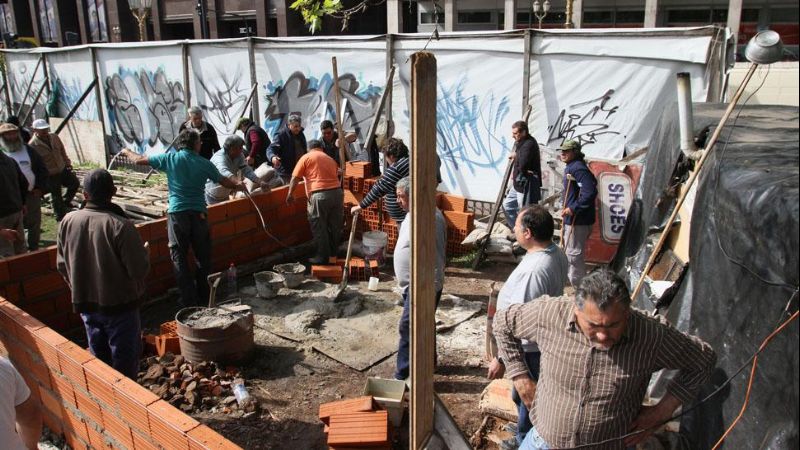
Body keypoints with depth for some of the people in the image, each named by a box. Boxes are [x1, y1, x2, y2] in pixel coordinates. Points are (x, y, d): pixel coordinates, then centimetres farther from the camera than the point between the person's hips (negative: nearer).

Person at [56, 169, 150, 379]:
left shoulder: (68, 221, -7)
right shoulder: (120, 226, -24)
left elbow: (62, 265, 4)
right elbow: (139, 270, -22)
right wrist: (145, 251, -2)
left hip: (85, 304, 5)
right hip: (119, 304, -5)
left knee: (99, 358, 22)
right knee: (124, 361, 12)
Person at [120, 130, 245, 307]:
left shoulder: (169, 158, 1)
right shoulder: (204, 163, 3)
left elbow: (139, 160, 9)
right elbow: (224, 181, 14)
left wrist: (127, 152, 31)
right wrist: (238, 185, 34)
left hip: (177, 214, -1)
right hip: (198, 213, 1)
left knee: (180, 259, 6)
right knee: (203, 258, 13)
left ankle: (189, 300, 6)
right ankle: (204, 298, 21)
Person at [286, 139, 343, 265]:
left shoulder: (306, 157, 8)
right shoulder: (330, 159, 23)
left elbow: (295, 178, 1)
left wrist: (289, 194, 7)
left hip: (319, 195, -5)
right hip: (337, 192, 6)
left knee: (319, 227, 5)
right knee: (335, 225, 17)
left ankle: (323, 256, 10)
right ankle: (333, 252, 32)